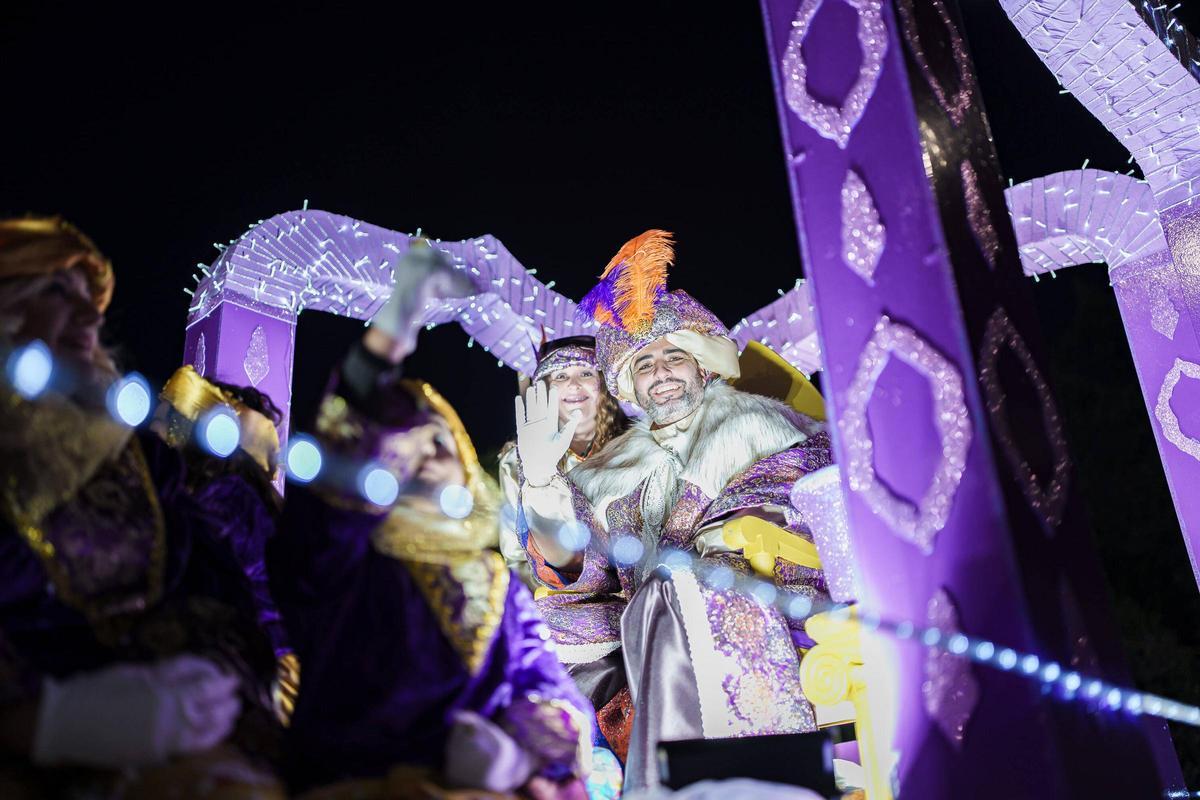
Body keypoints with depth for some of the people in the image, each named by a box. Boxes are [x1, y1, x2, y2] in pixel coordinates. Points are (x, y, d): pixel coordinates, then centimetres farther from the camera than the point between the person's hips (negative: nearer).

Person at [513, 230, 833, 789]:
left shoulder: (751, 422, 18)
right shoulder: (615, 469, 21)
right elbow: (573, 567, 8)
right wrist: (541, 477, -6)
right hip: (654, 642, 3)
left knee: (675, 589, -30)